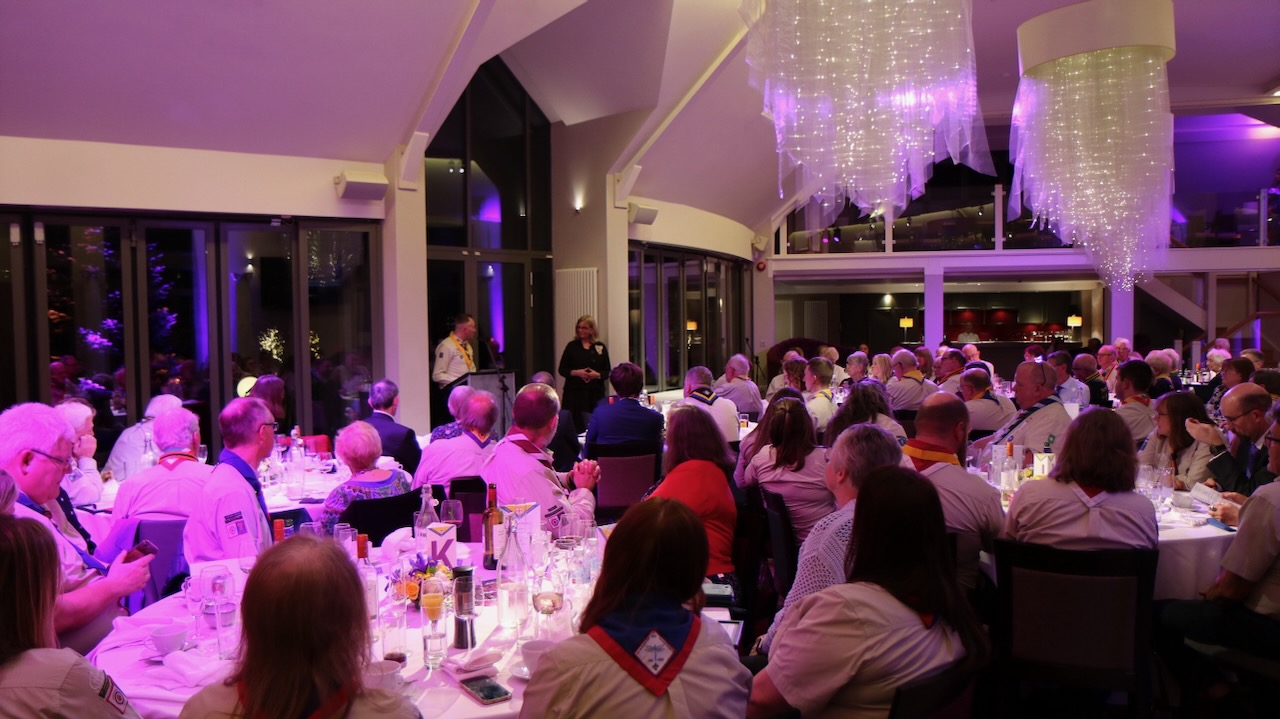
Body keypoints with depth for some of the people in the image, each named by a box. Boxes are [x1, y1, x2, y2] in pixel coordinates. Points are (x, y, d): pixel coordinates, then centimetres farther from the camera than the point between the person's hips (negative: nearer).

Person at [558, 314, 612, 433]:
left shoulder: (601, 347, 7)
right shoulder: (572, 346, 6)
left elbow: (607, 371, 7)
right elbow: (562, 369, 5)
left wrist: (597, 375, -13)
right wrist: (576, 372, -12)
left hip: (595, 393, 1)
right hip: (574, 392, 0)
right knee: (575, 425, -6)